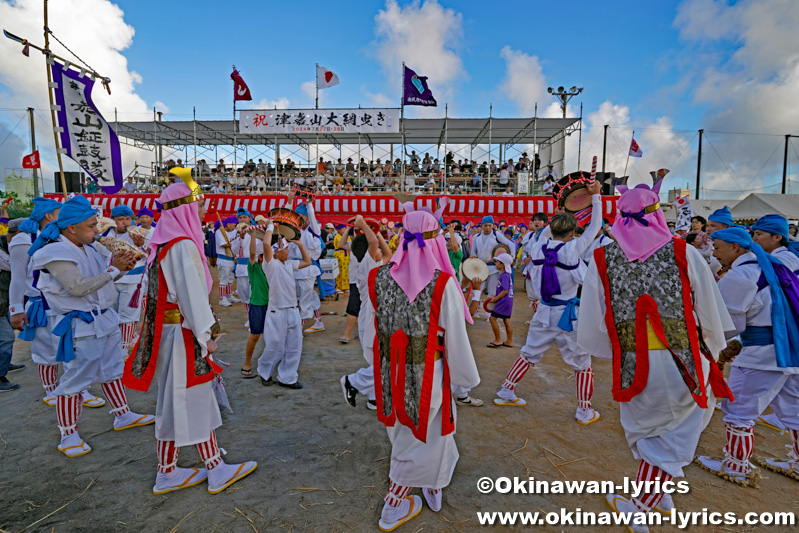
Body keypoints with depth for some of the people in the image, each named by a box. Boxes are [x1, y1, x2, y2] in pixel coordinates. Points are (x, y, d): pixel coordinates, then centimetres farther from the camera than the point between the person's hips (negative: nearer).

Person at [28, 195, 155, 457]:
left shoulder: (87, 247, 7)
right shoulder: (56, 253, -17)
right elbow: (78, 288, -26)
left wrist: (120, 266, -4)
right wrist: (114, 269, -23)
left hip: (104, 318, 9)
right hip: (80, 325, -9)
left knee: (112, 369, 18)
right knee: (74, 380, 2)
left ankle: (123, 416, 33)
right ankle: (68, 435, 17)